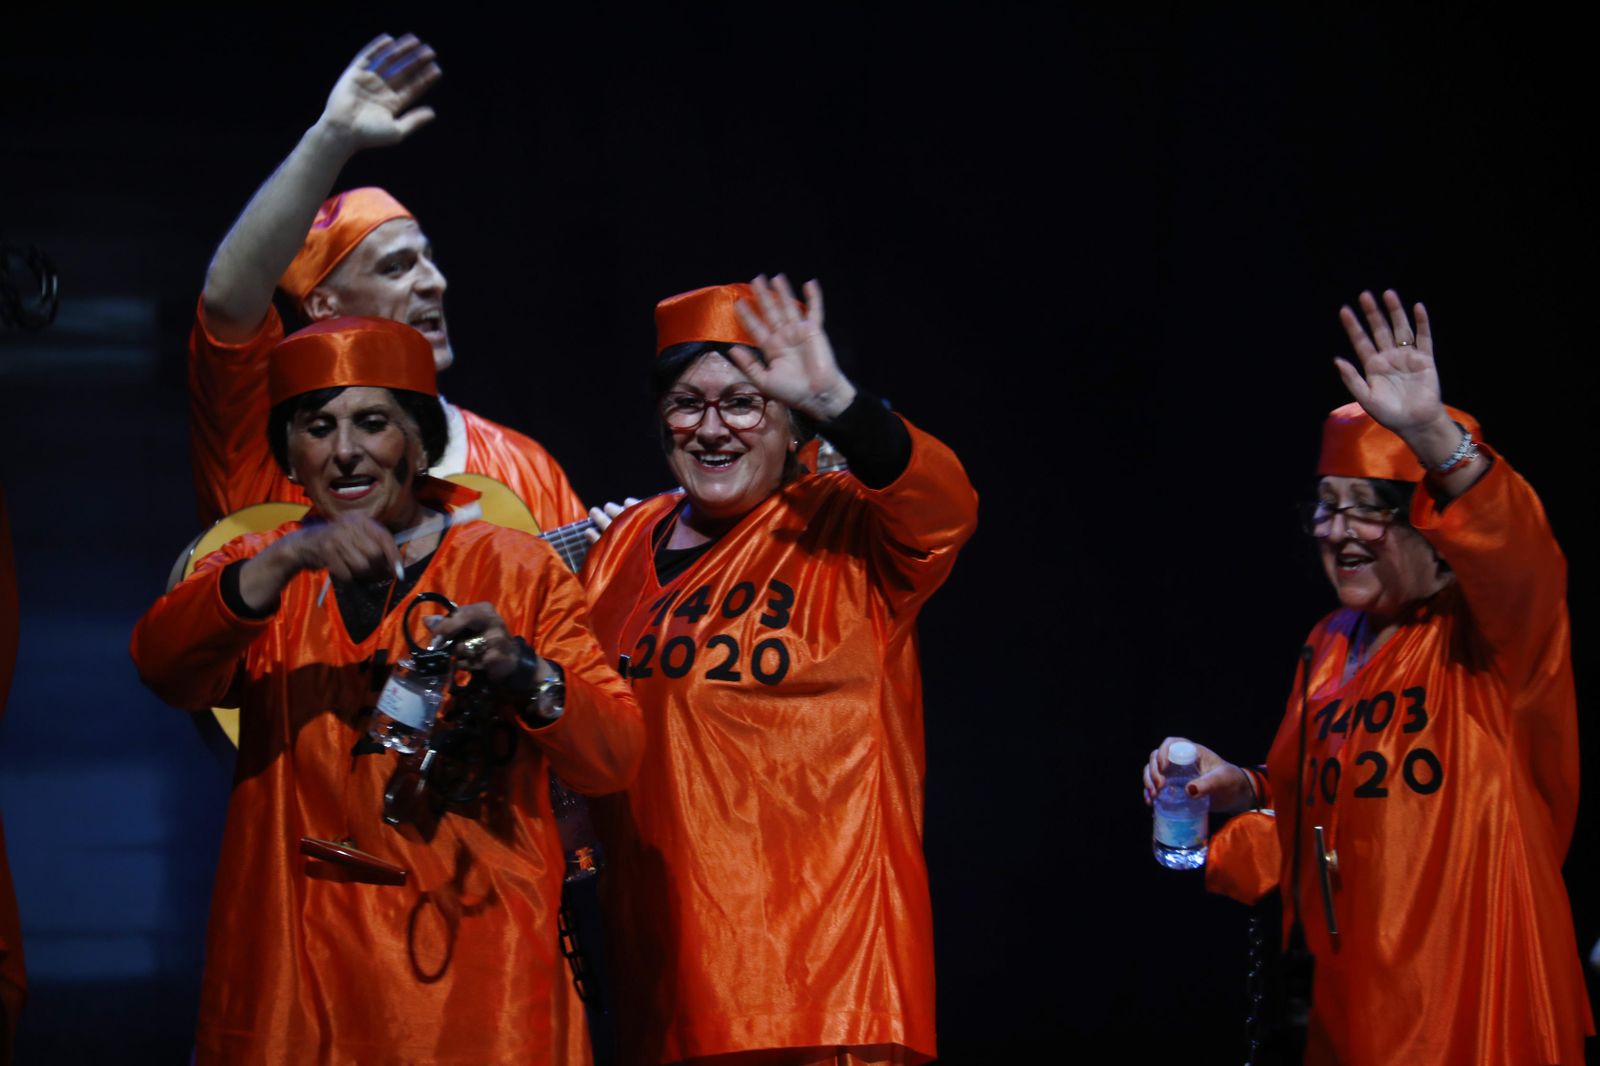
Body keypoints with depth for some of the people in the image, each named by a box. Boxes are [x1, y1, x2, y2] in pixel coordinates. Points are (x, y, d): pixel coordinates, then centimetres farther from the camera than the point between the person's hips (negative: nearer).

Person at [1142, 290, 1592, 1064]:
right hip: (1350, 995, 7)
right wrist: (1239, 790, 7)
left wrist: (1433, 435, -45)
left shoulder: (1484, 637, -8)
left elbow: (1515, 555, -32)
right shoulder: (1329, 648, 14)